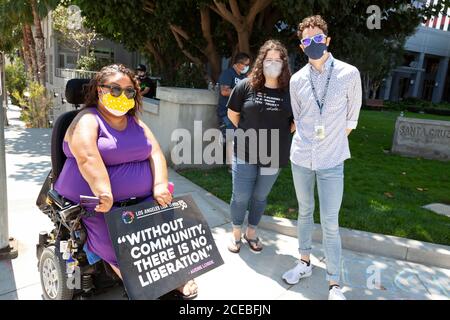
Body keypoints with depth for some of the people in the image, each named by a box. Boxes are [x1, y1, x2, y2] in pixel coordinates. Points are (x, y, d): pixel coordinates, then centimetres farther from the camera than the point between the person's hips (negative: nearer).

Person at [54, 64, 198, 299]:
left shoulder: (134, 121, 13)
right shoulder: (87, 120, -7)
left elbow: (155, 152, 4)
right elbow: (87, 158, -26)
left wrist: (160, 185, -13)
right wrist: (105, 195, -40)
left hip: (141, 199, 6)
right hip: (98, 203, -5)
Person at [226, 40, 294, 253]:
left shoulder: (291, 90, -5)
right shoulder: (246, 86, -5)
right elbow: (232, 113, 5)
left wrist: (284, 132, -1)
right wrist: (247, 132, 4)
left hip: (274, 156, 1)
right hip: (245, 153, -1)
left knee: (260, 197, 16)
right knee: (241, 196, 7)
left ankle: (252, 233, 37)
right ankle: (236, 234, 30)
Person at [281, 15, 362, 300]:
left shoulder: (349, 74, -6)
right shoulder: (297, 79, 1)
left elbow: (351, 117, 4)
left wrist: (333, 142, 5)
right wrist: (306, 142, 11)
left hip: (332, 160, -3)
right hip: (301, 158, 3)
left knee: (330, 222, -2)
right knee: (305, 211, 15)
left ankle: (334, 284, 12)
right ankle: (305, 262, 33)